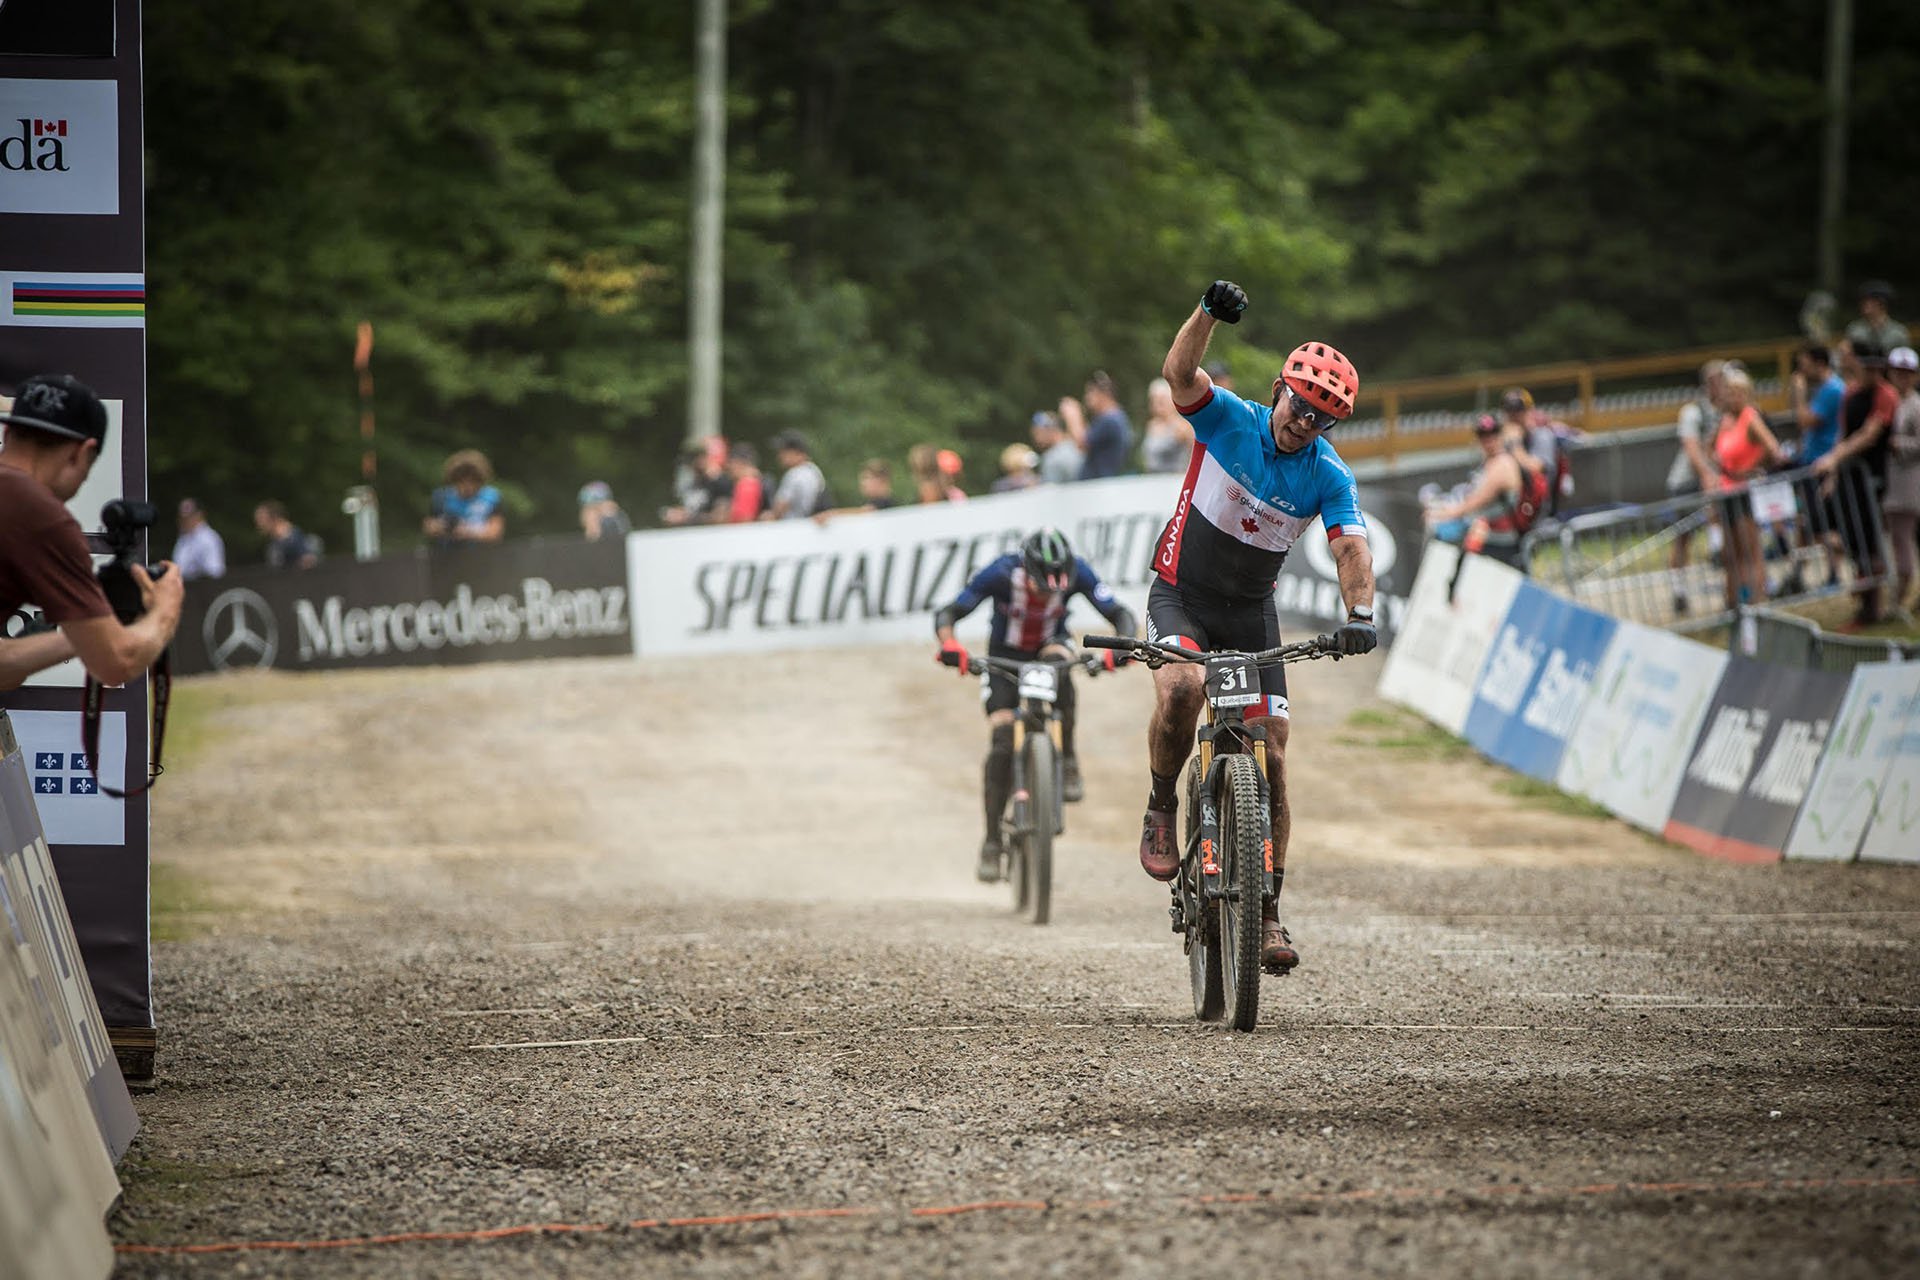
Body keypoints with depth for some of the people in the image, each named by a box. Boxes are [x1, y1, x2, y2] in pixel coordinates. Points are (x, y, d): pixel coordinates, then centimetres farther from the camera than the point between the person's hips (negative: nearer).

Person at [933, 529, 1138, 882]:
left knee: (1059, 674, -38)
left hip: (1050, 646, 1)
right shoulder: (1000, 575, -30)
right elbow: (947, 614, -28)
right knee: (1001, 745, -16)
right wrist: (949, 644, -50)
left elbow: (1119, 614, -25)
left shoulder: (1076, 573, -26)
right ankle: (992, 842, -7)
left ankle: (1068, 761, -20)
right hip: (1005, 656, -1)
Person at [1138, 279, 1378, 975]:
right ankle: (1162, 809, -9)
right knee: (1180, 689, -34)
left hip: (1250, 611, 2)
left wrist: (1360, 614, -41)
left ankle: (1267, 910, 2)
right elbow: (1179, 372, -28)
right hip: (1181, 596, -2)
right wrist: (1209, 312, -46)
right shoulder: (1230, 420, -11)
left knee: (1271, 754, -6)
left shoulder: (1329, 477, -9)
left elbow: (1352, 548, -22)